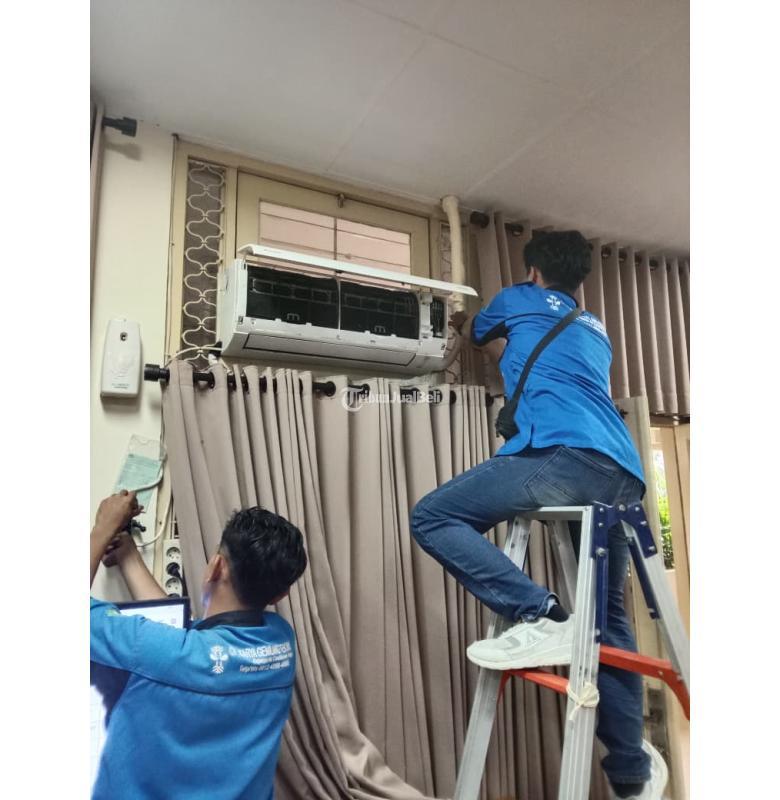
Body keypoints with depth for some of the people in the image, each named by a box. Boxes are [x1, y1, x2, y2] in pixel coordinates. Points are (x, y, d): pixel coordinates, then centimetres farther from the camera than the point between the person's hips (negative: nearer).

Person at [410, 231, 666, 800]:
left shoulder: (522, 299, 20)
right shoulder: (596, 332, 36)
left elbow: (478, 335, 40)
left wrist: (463, 323, 63)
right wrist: (511, 346, 67)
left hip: (567, 456, -8)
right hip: (623, 476, 8)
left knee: (433, 517, -6)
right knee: (609, 618, 17)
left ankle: (540, 618, -16)